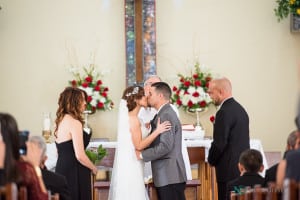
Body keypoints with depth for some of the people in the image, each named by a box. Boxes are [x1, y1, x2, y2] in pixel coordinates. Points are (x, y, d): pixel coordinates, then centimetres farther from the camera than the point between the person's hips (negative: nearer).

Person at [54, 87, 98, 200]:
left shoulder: (61, 120, 11)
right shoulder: (75, 123, -14)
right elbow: (80, 156, -18)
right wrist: (94, 169, -2)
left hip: (62, 169, 9)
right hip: (74, 173, -9)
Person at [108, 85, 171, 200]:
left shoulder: (128, 117, 12)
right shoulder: (133, 119, -17)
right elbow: (139, 145, -18)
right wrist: (157, 131, -20)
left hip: (127, 164, 10)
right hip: (130, 165, -10)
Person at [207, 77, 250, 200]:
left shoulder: (224, 112, -16)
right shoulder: (240, 109, 14)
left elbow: (219, 143, -18)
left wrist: (211, 161, -1)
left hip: (229, 170, -10)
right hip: (242, 166, 10)